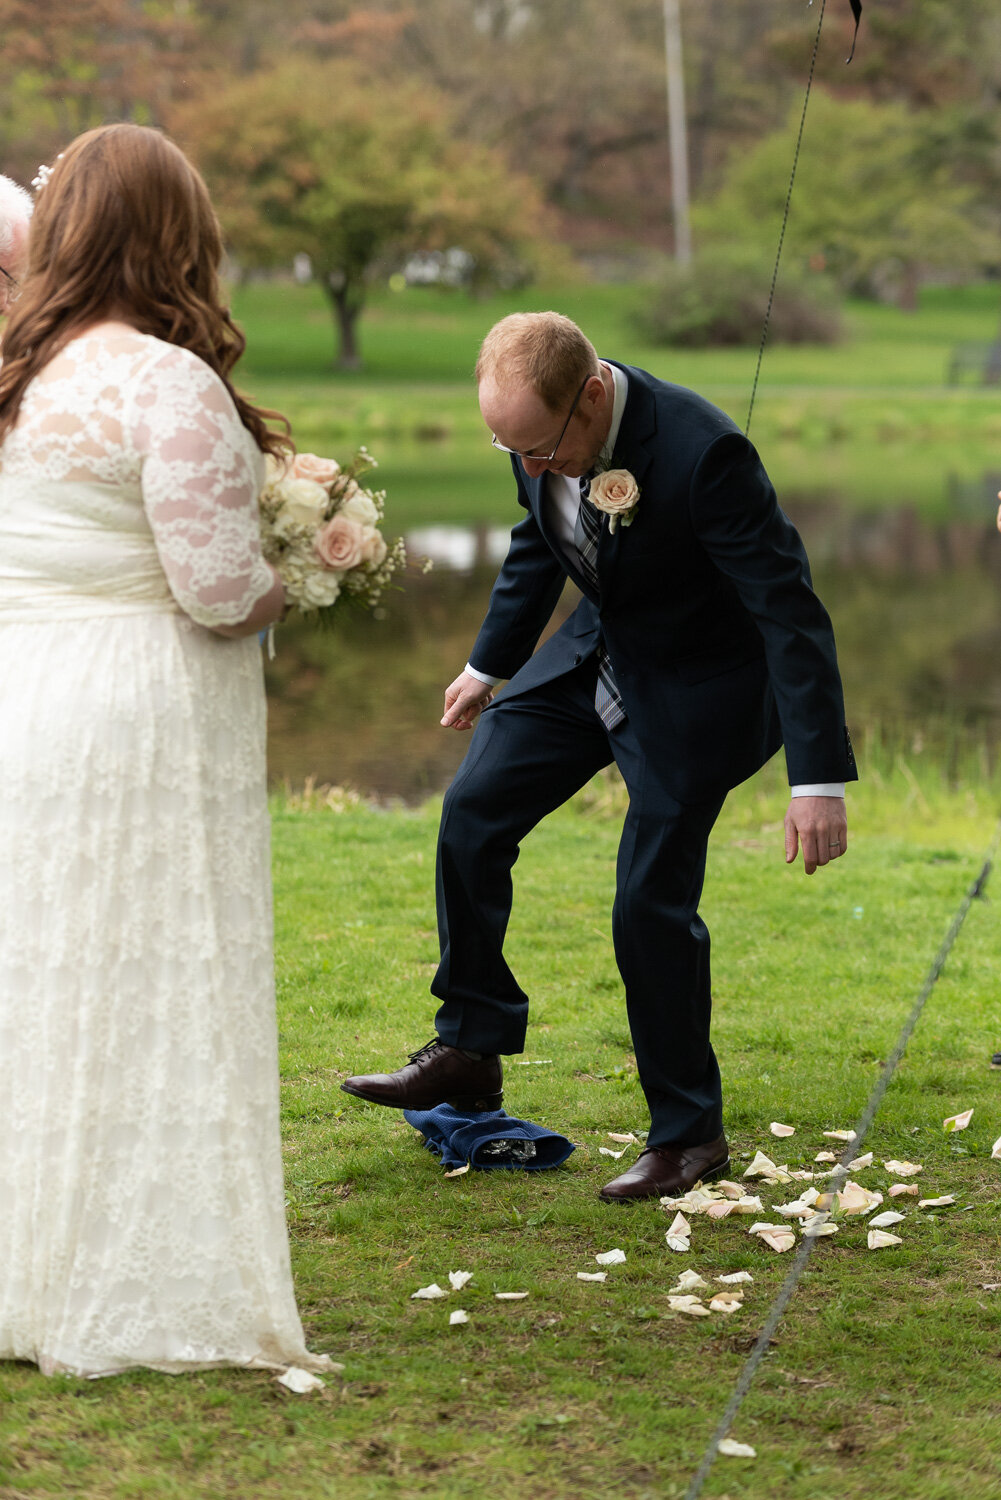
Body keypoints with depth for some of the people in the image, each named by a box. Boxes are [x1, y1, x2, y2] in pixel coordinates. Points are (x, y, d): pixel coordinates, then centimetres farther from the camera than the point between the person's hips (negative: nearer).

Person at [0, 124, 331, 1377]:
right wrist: (290, 583, 4)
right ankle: (133, 1304, 6)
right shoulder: (168, 383, -14)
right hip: (138, 713, -7)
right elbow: (218, 587, -16)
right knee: (145, 998, 1)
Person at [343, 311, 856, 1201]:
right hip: (599, 651, 7)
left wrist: (820, 780, -33)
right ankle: (469, 1052, 15)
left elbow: (788, 605, -31)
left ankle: (689, 1135, 9)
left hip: (699, 680, -7)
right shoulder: (540, 427, -13)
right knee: (473, 813, 3)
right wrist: (489, 665, 19)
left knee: (652, 901, -7)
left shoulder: (702, 452, -34)